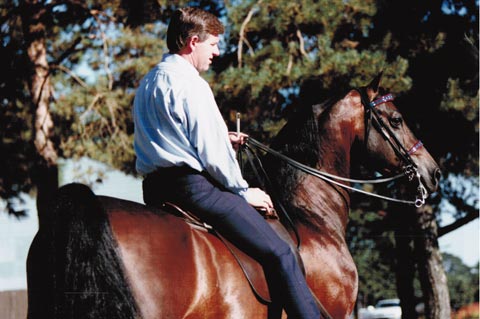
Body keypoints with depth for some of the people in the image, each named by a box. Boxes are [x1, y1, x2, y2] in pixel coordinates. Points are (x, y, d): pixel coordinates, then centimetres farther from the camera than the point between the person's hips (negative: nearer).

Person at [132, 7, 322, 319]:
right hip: (193, 184, -10)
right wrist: (244, 192, -1)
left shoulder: (148, 83, 16)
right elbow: (212, 153, -14)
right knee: (279, 252, -10)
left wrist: (222, 139, 20)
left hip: (156, 187, 10)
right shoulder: (191, 84, -12)